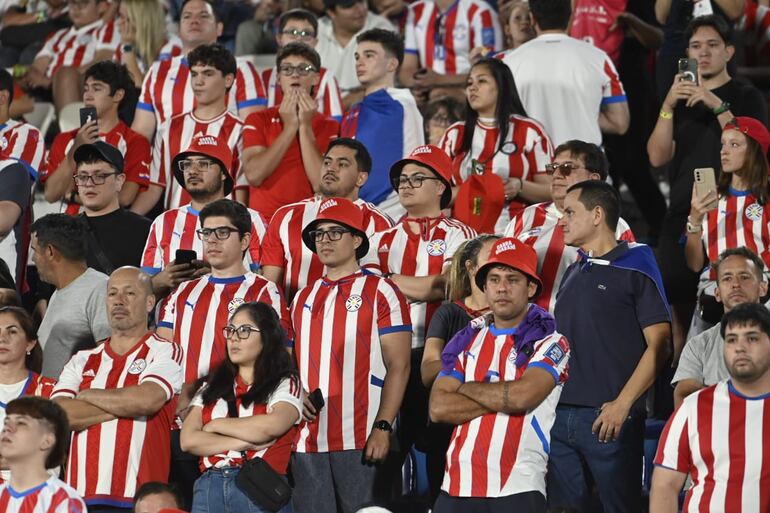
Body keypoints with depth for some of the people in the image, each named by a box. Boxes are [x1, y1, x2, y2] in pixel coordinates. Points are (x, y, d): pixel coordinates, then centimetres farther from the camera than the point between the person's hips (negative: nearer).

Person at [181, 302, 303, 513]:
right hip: (209, 487, 3)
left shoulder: (285, 384, 7)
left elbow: (270, 426, -13)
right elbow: (188, 440, 4)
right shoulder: (212, 386, 17)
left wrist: (215, 425, -1)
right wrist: (245, 442, -7)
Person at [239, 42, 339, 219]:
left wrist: (305, 127, -2)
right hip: (264, 217, 0)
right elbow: (253, 175, -4)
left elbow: (322, 184, -5)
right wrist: (290, 127, -2)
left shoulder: (329, 127, 10)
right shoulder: (259, 120, 12)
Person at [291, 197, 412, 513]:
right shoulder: (303, 298, 19)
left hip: (361, 440, -5)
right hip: (307, 440, 5)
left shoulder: (381, 293, 1)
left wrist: (383, 427, -15)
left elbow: (398, 366, -5)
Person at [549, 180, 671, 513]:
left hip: (609, 418, -7)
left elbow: (659, 345, -9)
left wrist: (622, 405, -16)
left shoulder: (635, 270, -4)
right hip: (560, 416, 7)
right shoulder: (573, 274, 17)